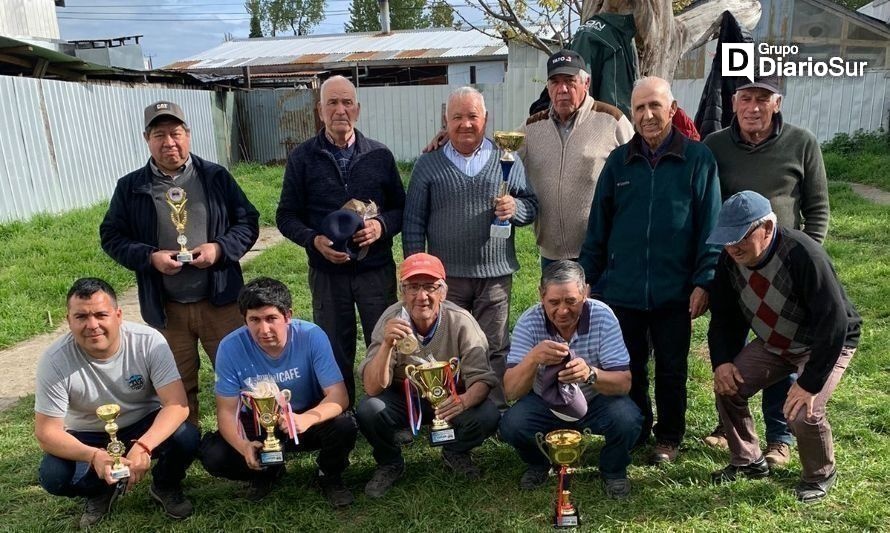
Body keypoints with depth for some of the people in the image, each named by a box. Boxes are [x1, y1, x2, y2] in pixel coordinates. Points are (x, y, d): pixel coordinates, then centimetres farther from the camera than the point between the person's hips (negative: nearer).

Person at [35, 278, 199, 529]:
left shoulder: (149, 341, -24)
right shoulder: (55, 360, -21)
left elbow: (177, 404, -28)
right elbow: (46, 432, -18)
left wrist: (143, 447, -45)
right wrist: (94, 455, -37)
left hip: (146, 426, -1)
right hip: (89, 437, 1)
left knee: (186, 437, -30)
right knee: (54, 477, -27)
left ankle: (166, 487, 5)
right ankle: (100, 491, 10)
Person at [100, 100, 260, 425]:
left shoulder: (216, 177, 1)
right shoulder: (131, 187, 2)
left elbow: (248, 221, 3)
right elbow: (112, 237, 6)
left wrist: (220, 248, -15)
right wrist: (149, 257, -12)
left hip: (219, 300, 0)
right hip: (166, 308, 1)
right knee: (178, 386, 14)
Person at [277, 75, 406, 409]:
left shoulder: (380, 155, 4)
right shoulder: (302, 158, 2)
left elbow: (401, 207, 8)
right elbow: (286, 216, 3)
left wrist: (382, 226, -13)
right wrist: (314, 240, -15)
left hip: (377, 270, 0)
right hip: (327, 272, 0)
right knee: (335, 354, 12)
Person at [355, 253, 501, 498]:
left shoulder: (460, 321, -20)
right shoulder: (391, 320, -20)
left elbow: (482, 378, -19)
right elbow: (372, 388, -24)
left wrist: (464, 401, -42)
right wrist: (387, 345, -42)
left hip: (449, 399, 0)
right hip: (403, 398, 0)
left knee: (488, 417, -26)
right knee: (368, 411, -28)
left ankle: (455, 453, 10)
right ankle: (390, 463, 5)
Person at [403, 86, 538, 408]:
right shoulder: (428, 165, 4)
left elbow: (531, 205, 11)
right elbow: (413, 222, 4)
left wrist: (515, 208, -13)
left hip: (495, 274, 0)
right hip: (446, 275, 0)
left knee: (495, 348, 8)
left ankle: (496, 411, 22)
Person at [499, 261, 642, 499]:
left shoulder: (602, 316, -21)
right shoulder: (529, 322, -21)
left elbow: (624, 384, -23)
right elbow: (511, 391, -24)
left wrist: (591, 374, -46)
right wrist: (533, 358, -45)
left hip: (596, 402, 0)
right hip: (545, 403, 0)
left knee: (627, 419, -29)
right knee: (511, 424, -26)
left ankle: (613, 470, 6)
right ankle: (538, 464, 10)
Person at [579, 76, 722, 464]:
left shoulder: (698, 159, -3)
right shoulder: (619, 162, 4)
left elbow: (710, 225, -4)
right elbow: (598, 227, 7)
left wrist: (704, 281, -9)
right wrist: (588, 279, 6)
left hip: (674, 290, -2)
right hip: (621, 288, 2)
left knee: (671, 369, 13)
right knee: (628, 369, 14)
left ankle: (669, 437, 31)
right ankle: (634, 432, 34)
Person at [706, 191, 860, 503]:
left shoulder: (802, 255, -35)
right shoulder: (730, 260, -15)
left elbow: (834, 323, -34)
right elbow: (723, 316, -3)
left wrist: (810, 383, -33)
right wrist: (722, 361, -15)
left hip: (827, 344, -6)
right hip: (773, 343, 6)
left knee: (803, 412, -22)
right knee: (728, 388, -7)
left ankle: (820, 476, 12)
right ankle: (749, 462, 17)